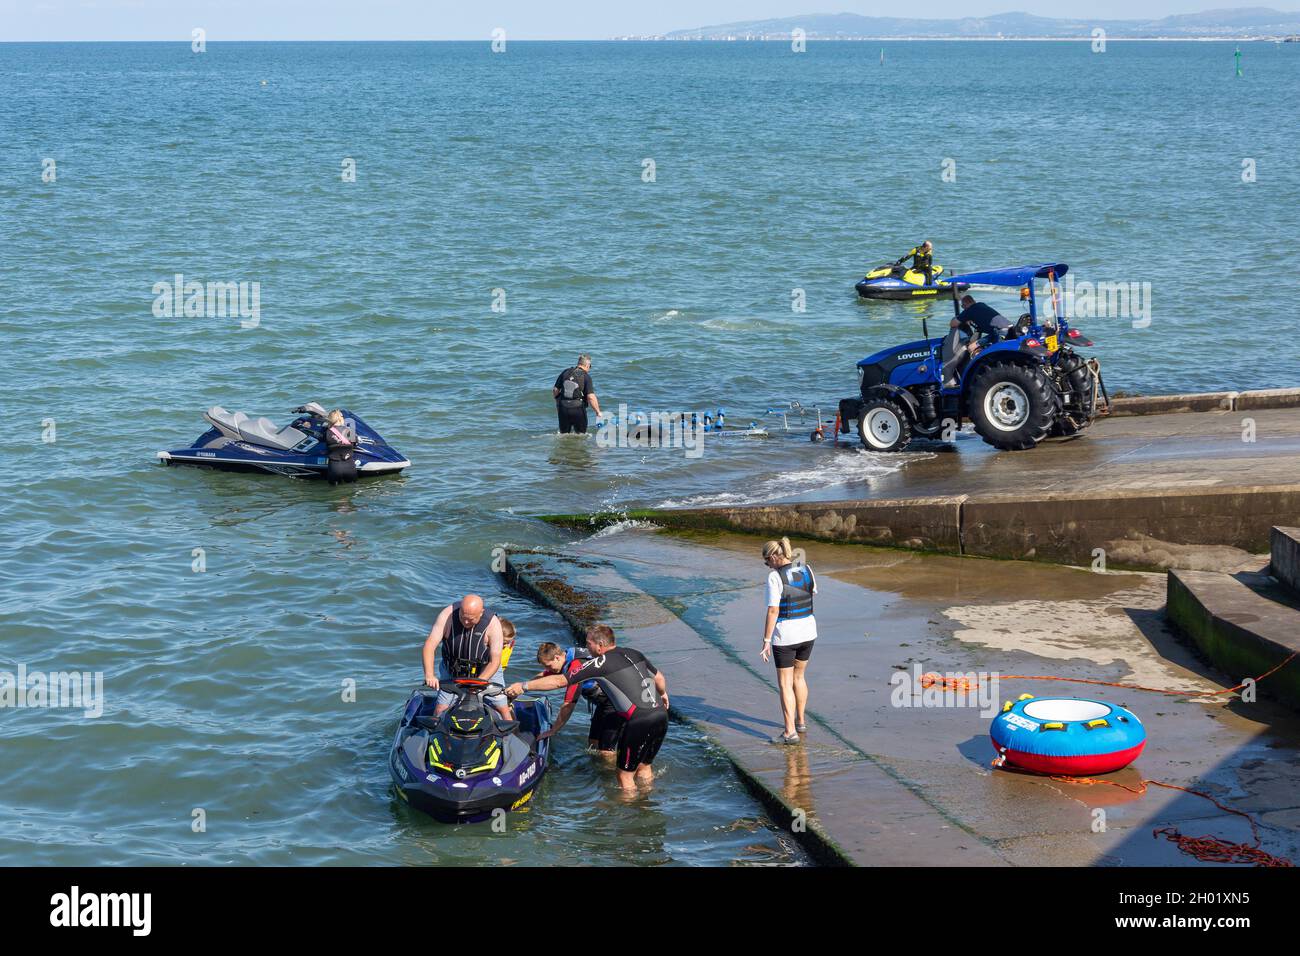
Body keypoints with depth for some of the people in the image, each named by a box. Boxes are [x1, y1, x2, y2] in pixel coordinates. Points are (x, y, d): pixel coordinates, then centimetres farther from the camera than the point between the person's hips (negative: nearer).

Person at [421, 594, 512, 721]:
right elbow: (430, 644, -26)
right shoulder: (448, 614, -24)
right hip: (452, 671, 1)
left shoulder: (492, 623, -25)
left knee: (502, 708, -2)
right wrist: (429, 675, -39)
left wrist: (477, 682, -36)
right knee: (440, 709, -5)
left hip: (485, 671, -1)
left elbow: (495, 661, -23)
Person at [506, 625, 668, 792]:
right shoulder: (634, 654, 14)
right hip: (661, 716, 8)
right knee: (643, 766, 25)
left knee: (625, 774, 6)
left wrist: (524, 686, 0)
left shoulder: (600, 663, -6)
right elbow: (658, 678, 29)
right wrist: (663, 694, 51)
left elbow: (558, 681, -6)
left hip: (638, 722, -8)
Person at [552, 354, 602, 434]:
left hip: (563, 408, 4)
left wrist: (557, 403, 24)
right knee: (580, 434, 10)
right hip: (578, 409, -4)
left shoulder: (565, 373, 4)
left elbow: (555, 390, 7)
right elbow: (591, 397, -17)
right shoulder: (586, 377, -9)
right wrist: (598, 412, -6)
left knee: (563, 434, 15)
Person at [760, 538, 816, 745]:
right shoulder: (806, 570, -1)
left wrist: (766, 640, -12)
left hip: (785, 636, -6)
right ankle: (801, 721, 34)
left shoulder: (774, 577, -17)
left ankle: (790, 732, 1)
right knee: (798, 677, 24)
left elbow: (773, 611, -19)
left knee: (785, 684, 3)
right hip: (808, 631, 6)